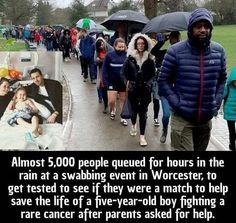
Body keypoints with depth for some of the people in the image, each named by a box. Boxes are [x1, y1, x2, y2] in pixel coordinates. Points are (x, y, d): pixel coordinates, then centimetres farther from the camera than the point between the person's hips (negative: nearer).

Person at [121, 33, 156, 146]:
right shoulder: (130, 57, -1)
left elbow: (153, 74, 6)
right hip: (133, 89, 1)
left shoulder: (149, 58, 0)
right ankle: (133, 125, 45)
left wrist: (148, 83, -9)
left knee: (143, 111, -3)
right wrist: (127, 82, -9)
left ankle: (142, 136, 2)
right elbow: (124, 72, 4)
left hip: (145, 89, -1)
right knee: (134, 109, 14)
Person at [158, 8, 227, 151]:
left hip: (206, 118, 4)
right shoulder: (176, 51, -9)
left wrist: (217, 102, 3)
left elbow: (222, 79, 14)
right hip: (182, 118, -4)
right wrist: (176, 104, -11)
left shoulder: (219, 51, 2)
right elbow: (163, 80, -3)